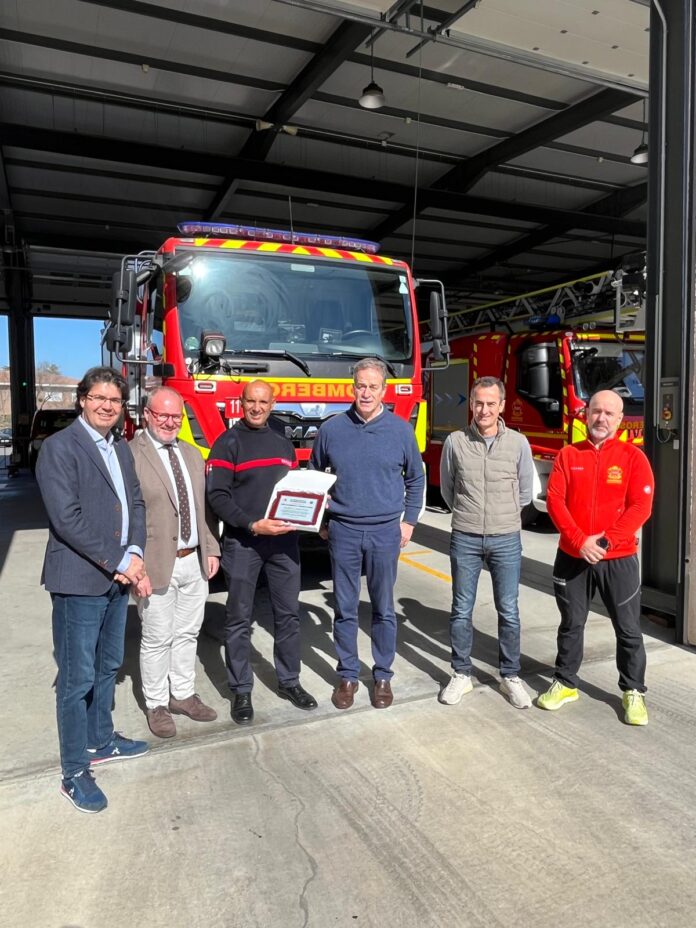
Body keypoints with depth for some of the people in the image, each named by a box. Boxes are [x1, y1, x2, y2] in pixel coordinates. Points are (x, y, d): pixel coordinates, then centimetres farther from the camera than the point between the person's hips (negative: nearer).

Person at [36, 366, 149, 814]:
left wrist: (134, 554, -6)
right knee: (77, 677, 2)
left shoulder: (121, 449, 12)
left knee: (108, 665, 20)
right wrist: (118, 563, -16)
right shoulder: (59, 447, -12)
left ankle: (101, 740, 37)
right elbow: (67, 518, -19)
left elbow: (136, 503, 11)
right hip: (79, 580, -7)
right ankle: (75, 772, 16)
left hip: (118, 576, 8)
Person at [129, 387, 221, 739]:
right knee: (157, 639, 7)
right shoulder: (129, 455, -12)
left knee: (187, 633, 17)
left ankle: (183, 694, 34)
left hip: (195, 561, 6)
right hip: (157, 565, -6)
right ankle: (157, 705, 25)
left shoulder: (193, 454, 11)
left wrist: (212, 550, 9)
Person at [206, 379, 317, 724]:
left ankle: (289, 681, 26)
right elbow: (217, 496, -12)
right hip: (242, 542, -5)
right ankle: (242, 691, 18)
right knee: (239, 619, 5)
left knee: (289, 613, 11)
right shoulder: (228, 443, -4)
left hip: (284, 540, 5)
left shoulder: (283, 444, 13)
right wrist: (253, 525, -21)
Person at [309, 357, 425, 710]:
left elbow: (415, 479, 11)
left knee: (383, 609, 10)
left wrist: (409, 521, 6)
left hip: (385, 532, 0)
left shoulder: (401, 430, -2)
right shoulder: (332, 428, -2)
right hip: (342, 531, 0)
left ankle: (383, 675, 25)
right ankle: (347, 675, 24)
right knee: (345, 608, 9)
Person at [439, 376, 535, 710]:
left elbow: (525, 492, 9)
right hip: (465, 539, 0)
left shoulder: (518, 443, -3)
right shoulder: (455, 442, -4)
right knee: (461, 610, 8)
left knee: (508, 611, 8)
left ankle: (510, 676, 23)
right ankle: (461, 674, 23)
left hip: (506, 539, 0)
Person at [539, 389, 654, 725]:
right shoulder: (568, 455, 2)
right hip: (572, 557, 2)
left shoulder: (633, 457, -2)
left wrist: (605, 542, -18)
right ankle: (565, 684, 29)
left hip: (618, 559, -1)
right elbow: (555, 500, -5)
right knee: (571, 625, 14)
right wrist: (580, 541, -16)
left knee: (628, 629, 9)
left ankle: (634, 692, 26)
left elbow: (640, 507, -10)